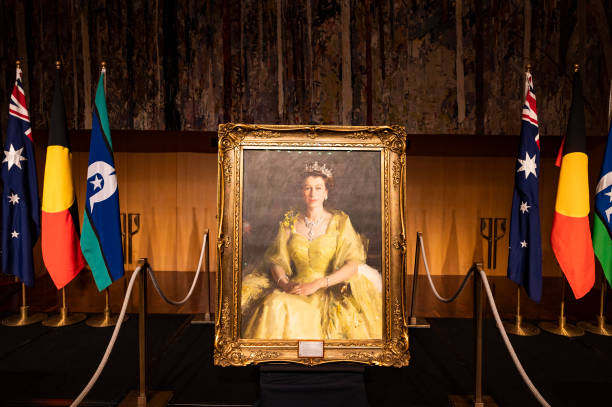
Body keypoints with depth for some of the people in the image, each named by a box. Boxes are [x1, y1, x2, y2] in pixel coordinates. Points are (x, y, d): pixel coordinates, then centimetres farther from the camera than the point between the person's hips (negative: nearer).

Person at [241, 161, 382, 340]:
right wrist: (284, 283, -14)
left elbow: (352, 265, -8)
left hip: (329, 291, -3)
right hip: (295, 288, 3)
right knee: (275, 306, -28)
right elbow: (276, 260, 8)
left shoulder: (339, 221, 1)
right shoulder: (289, 223, 10)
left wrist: (317, 284, -18)